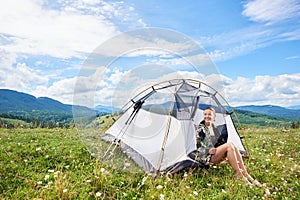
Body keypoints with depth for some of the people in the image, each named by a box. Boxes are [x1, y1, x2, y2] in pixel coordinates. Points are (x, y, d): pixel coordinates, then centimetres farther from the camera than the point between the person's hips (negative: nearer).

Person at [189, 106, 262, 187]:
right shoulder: (200, 128, -3)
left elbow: (221, 141, 22)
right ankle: (239, 175, -25)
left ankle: (246, 175, -19)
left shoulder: (214, 129, 18)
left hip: (215, 154, 6)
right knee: (229, 145, -26)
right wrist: (208, 150, -21)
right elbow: (197, 144, -9)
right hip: (206, 156, -6)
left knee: (233, 146, -20)